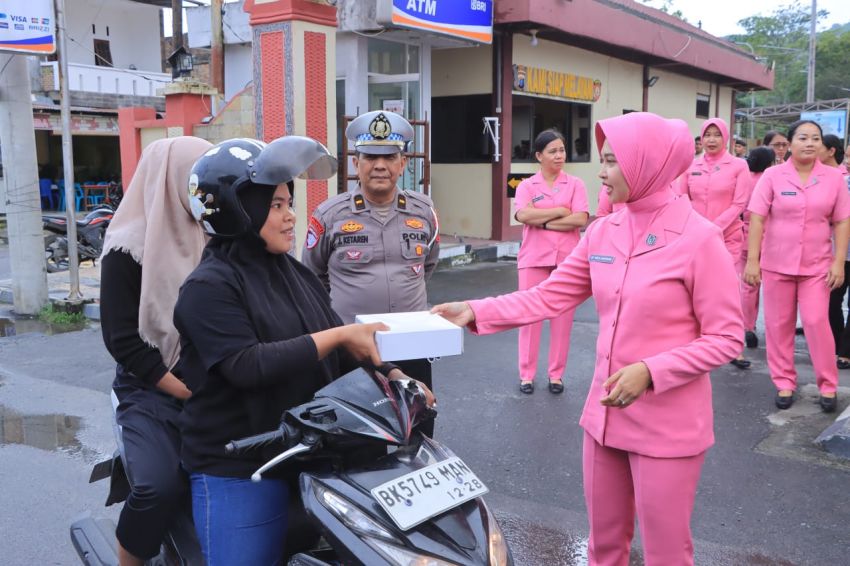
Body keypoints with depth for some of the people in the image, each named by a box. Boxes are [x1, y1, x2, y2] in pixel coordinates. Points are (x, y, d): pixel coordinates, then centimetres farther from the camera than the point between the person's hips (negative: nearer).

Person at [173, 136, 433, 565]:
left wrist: (390, 376, -7)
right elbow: (247, 366, -25)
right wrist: (337, 336, -25)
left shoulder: (294, 273, 10)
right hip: (238, 472, -7)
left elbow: (339, 351, 9)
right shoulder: (208, 287, -13)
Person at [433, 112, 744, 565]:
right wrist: (476, 312, -8)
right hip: (604, 415, 6)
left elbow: (725, 338, -13)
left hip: (668, 427, -5)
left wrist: (650, 372, -24)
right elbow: (549, 296, 2)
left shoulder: (699, 238, -16)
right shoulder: (601, 232, 2)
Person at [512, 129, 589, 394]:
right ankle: (526, 374, 12)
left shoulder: (575, 184, 6)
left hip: (567, 259, 0)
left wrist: (544, 222, -10)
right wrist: (559, 211, -8)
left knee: (562, 318, 5)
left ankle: (556, 374, 16)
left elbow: (580, 220, -8)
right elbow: (523, 215, -13)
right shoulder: (527, 185, 6)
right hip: (534, 258, 0)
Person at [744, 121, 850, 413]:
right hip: (776, 263, 0)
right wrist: (752, 260, -13)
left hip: (817, 265, 0)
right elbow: (757, 219, -8)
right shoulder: (772, 175, -4)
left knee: (817, 322, -3)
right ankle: (784, 383, 19)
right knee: (778, 324, 6)